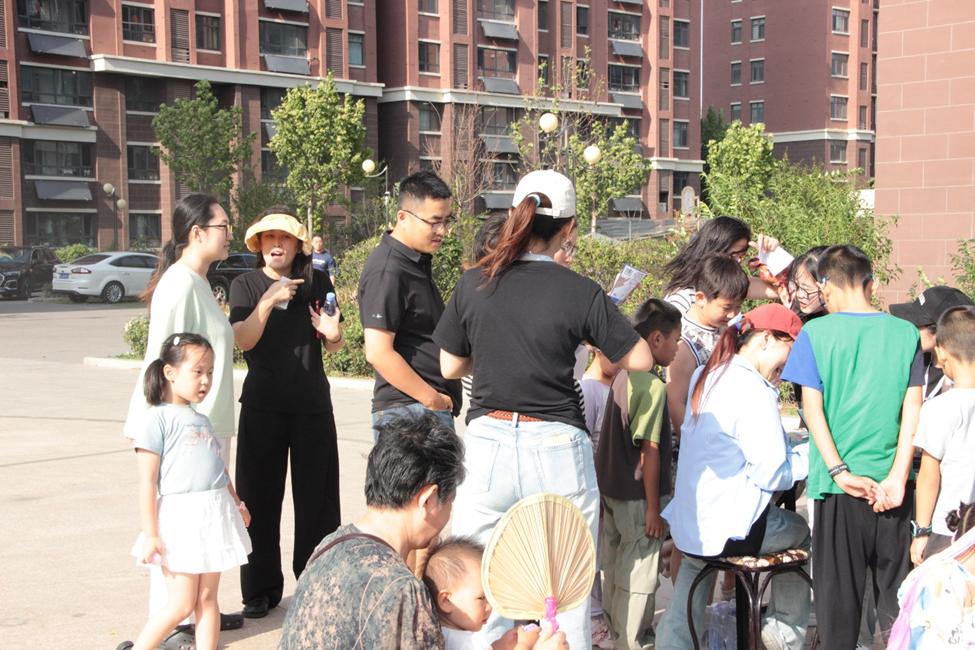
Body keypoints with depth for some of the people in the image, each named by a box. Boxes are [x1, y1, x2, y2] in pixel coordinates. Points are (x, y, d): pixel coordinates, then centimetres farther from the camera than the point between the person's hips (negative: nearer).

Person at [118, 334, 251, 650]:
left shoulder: (202, 420, 15)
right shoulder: (158, 419, -8)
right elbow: (147, 481, -11)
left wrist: (236, 503, 17)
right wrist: (150, 534, -14)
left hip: (215, 516, 7)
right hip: (180, 517, -6)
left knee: (207, 599, 10)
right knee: (182, 604, -1)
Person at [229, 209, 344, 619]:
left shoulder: (316, 281, 4)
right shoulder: (246, 285, 2)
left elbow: (334, 347, 7)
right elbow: (242, 340, -11)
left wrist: (333, 335, -16)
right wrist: (269, 301, -23)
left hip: (313, 404, 1)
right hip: (262, 406, 0)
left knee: (317, 497, 3)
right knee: (259, 497, 4)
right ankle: (261, 590, 15)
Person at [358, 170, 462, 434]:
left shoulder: (419, 261, 15)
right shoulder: (387, 271, -15)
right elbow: (378, 353, -22)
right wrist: (432, 399, -15)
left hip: (435, 407, 10)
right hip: (410, 410, -10)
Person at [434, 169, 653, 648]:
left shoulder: (474, 284, 1)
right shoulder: (581, 293, -7)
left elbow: (450, 366, 10)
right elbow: (640, 360, 1)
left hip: (488, 442, 2)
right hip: (557, 447, -2)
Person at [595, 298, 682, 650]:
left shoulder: (622, 377, 5)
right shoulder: (653, 386, -20)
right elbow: (649, 450, -20)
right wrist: (653, 508, -15)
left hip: (611, 489, 9)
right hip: (637, 498, -9)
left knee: (616, 567, 20)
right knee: (638, 576, 4)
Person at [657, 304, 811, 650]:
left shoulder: (705, 376, 9)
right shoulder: (754, 391, -19)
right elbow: (772, 474, -19)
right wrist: (811, 454, -4)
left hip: (687, 523, 8)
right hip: (729, 529, -8)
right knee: (803, 532, 20)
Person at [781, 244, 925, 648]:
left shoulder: (816, 333, -5)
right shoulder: (905, 333, 2)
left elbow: (813, 409, -9)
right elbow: (912, 410, -3)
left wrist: (840, 473, -10)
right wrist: (897, 477, -7)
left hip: (839, 483, -2)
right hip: (891, 482, 2)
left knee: (838, 591, 7)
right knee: (895, 591, 13)